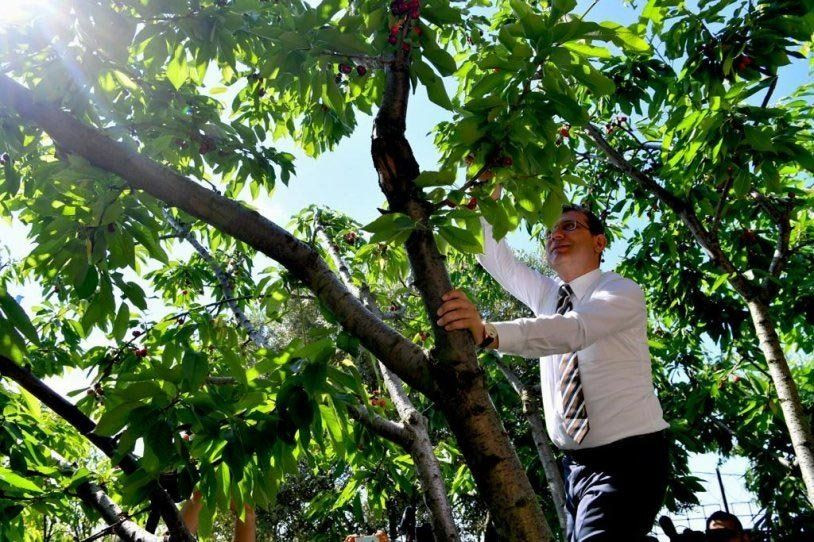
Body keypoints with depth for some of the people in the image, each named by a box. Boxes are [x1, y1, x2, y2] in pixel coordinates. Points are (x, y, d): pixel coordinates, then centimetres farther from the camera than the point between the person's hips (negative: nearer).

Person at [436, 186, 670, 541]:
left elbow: (573, 330, -29)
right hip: (576, 463, 6)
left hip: (627, 460, -6)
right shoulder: (546, 294, 11)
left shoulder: (622, 291, -9)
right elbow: (493, 255, 9)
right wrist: (488, 194, -6)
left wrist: (487, 332, -43)